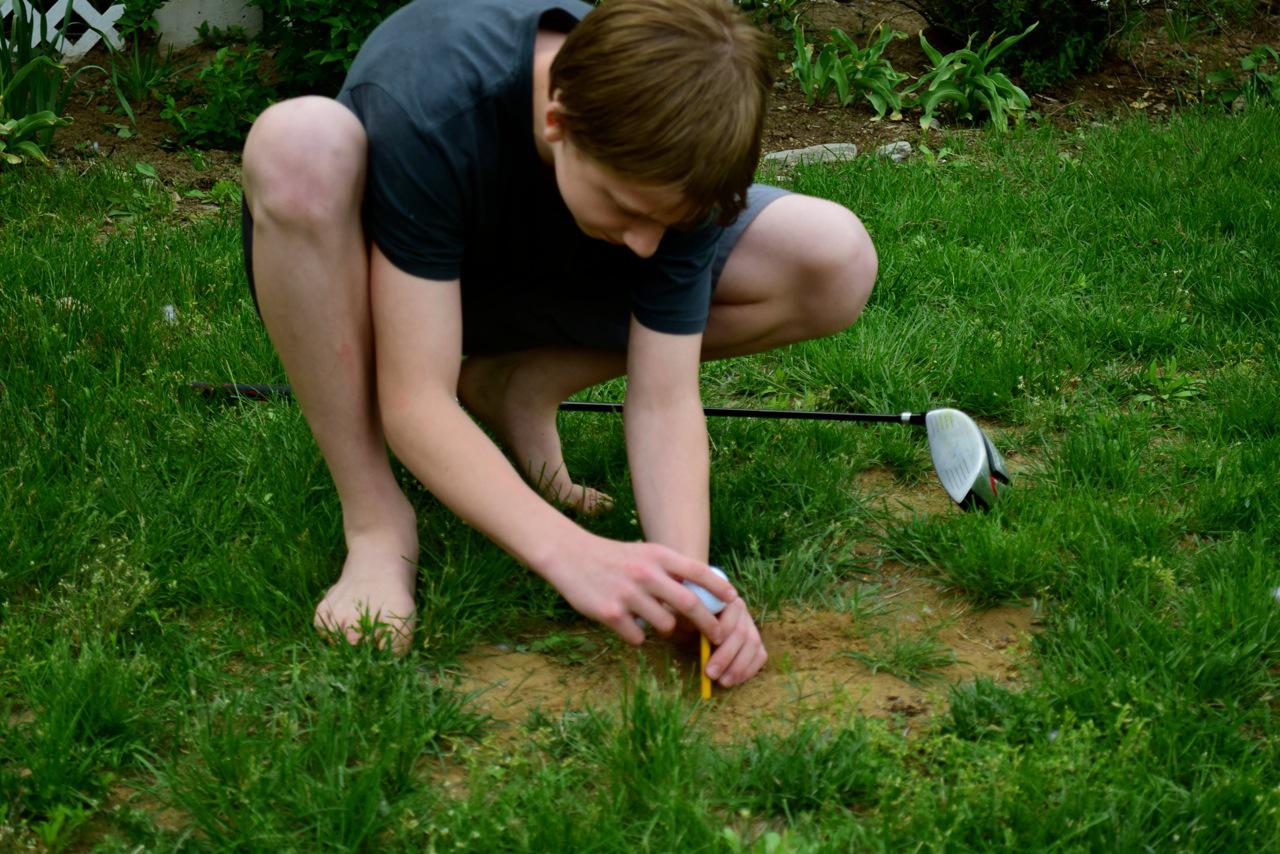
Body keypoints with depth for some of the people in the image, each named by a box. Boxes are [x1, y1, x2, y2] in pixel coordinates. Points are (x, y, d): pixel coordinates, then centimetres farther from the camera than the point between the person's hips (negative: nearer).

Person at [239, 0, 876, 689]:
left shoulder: (666, 163, -27)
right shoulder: (427, 108, -39)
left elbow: (664, 403, -24)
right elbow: (414, 405, -39)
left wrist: (689, 581, -40)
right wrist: (570, 554, -50)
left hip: (547, 283, 3)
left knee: (838, 262, -15)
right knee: (300, 142, -41)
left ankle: (519, 388, -2)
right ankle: (376, 522, -23)